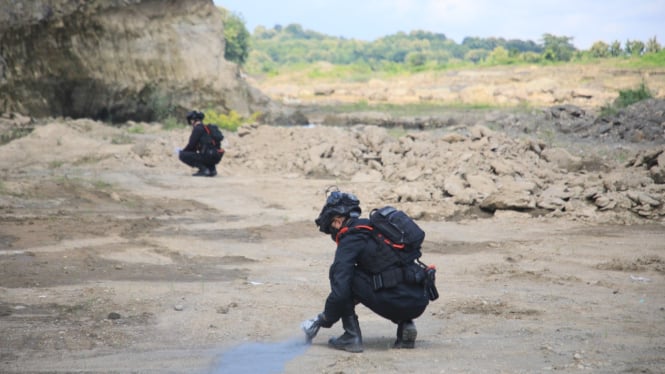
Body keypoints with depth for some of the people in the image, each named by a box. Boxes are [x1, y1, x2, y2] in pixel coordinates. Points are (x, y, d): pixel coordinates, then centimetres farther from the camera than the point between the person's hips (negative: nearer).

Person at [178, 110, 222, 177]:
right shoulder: (206, 128, 21)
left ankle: (203, 169, -11)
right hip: (216, 158, 9)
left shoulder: (198, 129, -6)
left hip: (208, 157, -9)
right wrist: (184, 150, 29)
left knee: (182, 155, -6)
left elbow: (191, 145, -6)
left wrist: (181, 152, 11)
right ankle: (211, 168, 13)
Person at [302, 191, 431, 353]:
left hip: (397, 303, -8)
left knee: (338, 272, 3)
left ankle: (352, 336, 2)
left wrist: (324, 320, 7)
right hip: (419, 303, 8)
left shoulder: (350, 240, -4)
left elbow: (340, 290, -12)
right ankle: (405, 324, 14)